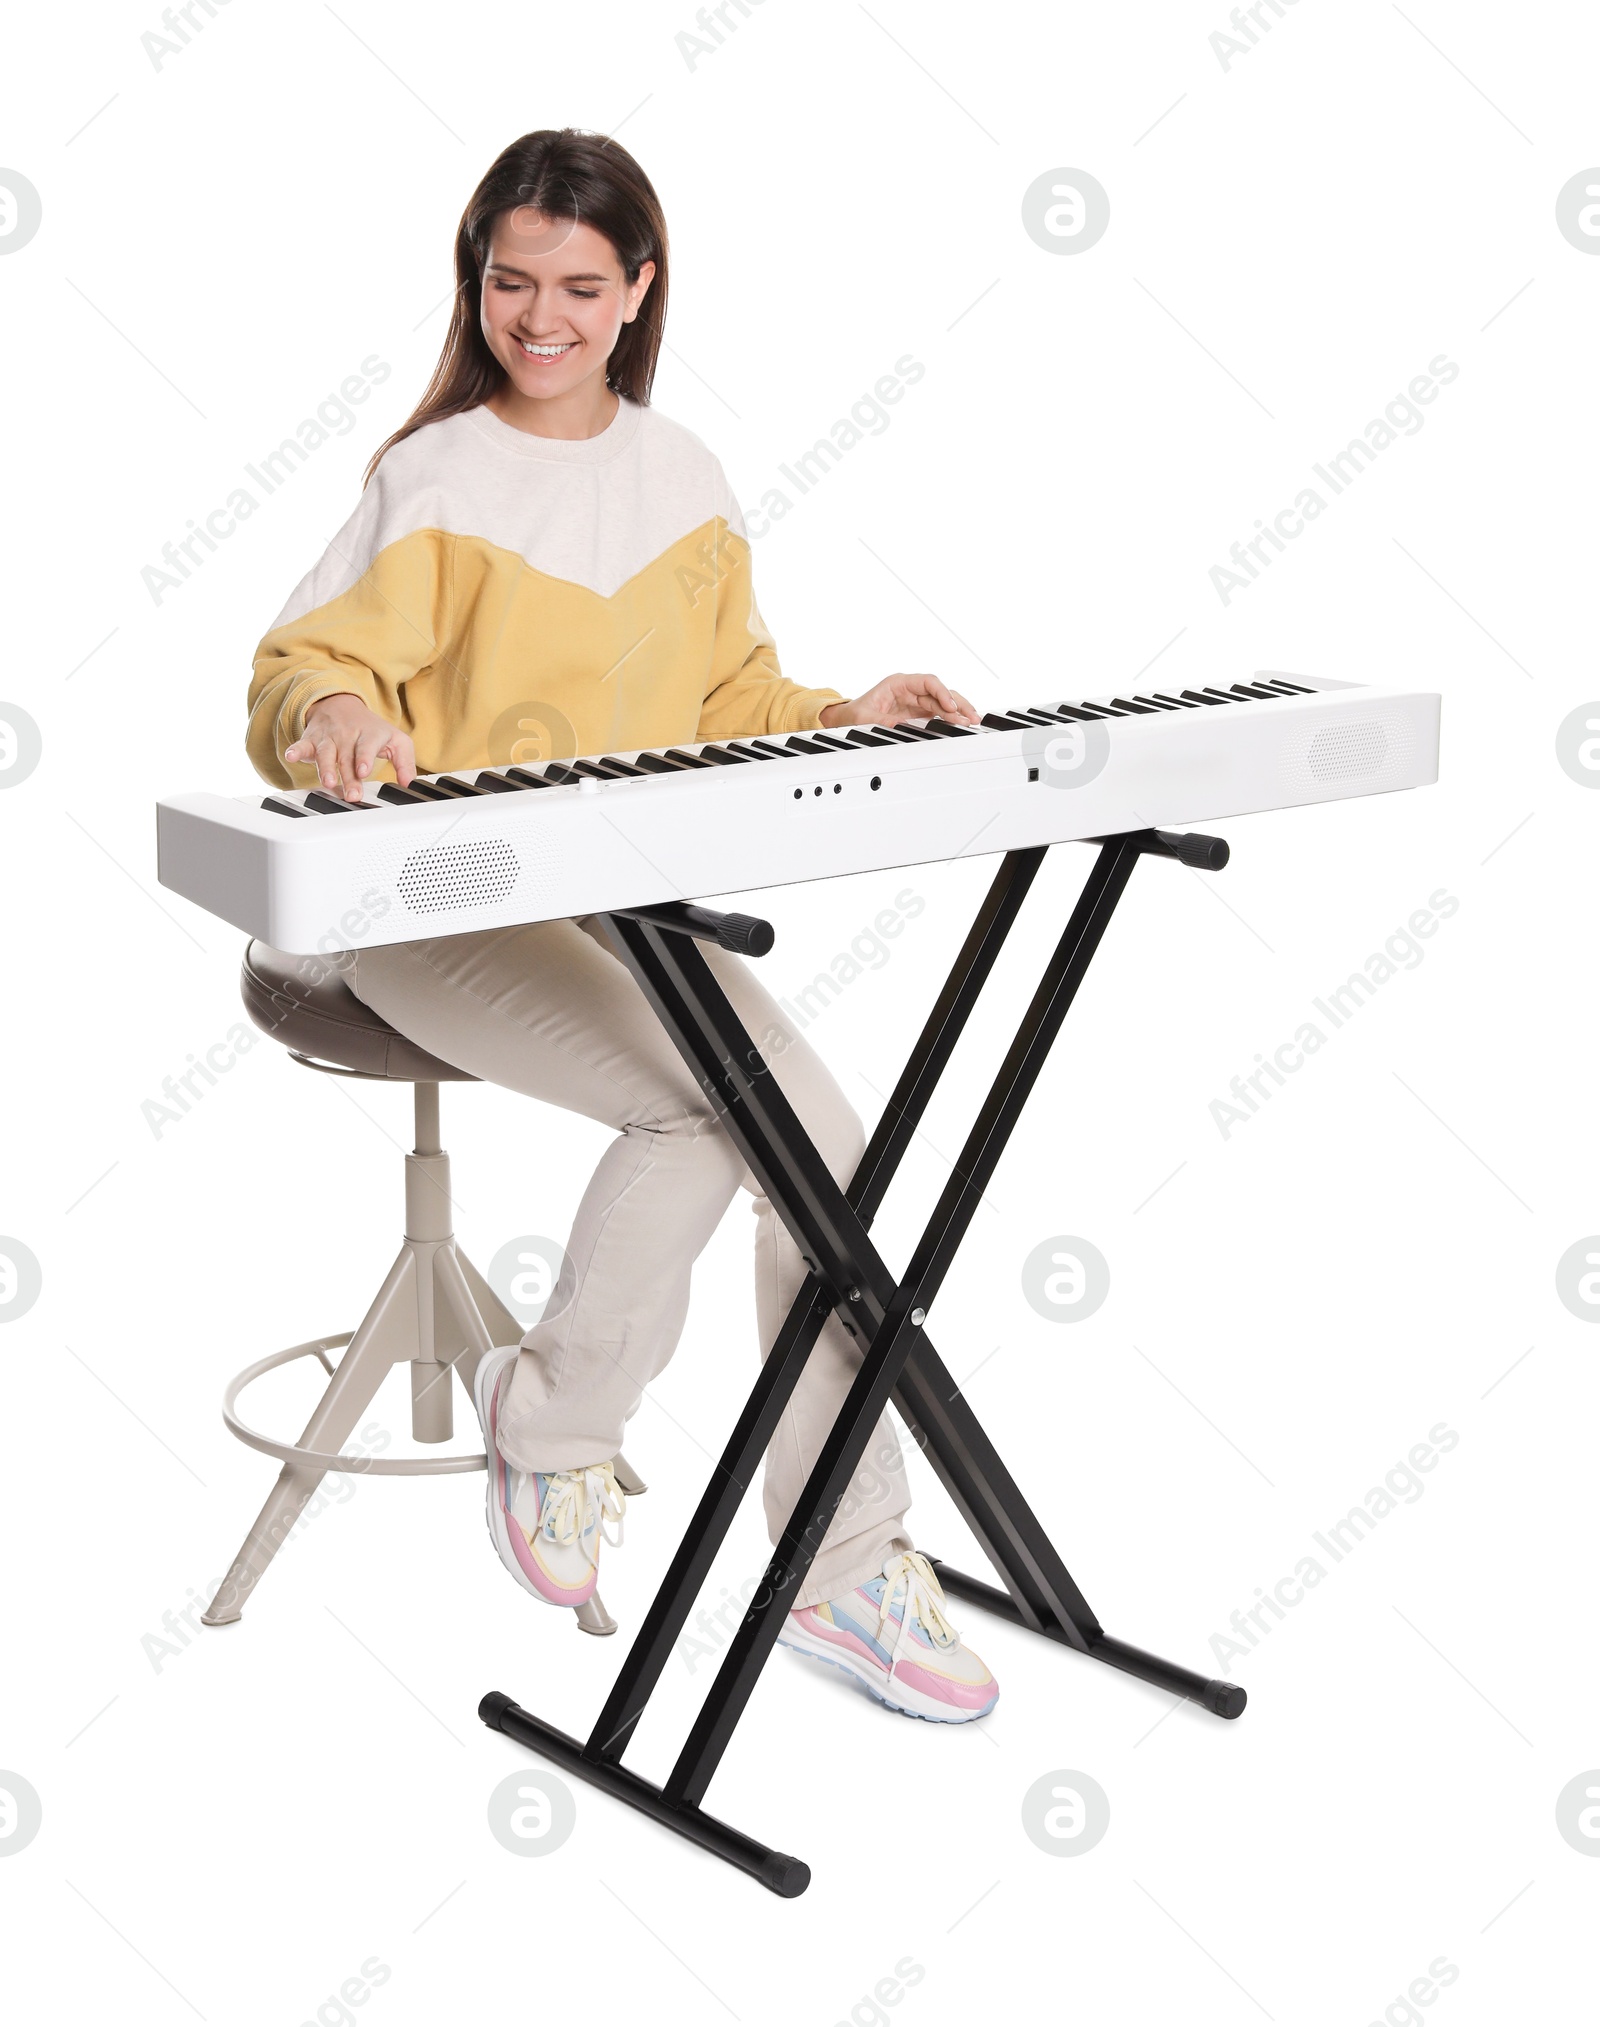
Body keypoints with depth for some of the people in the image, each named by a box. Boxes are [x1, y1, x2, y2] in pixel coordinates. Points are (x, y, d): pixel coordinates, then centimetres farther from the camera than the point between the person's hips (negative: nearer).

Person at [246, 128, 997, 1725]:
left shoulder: (682, 477, 11)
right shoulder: (435, 480, -5)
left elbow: (727, 704, 19)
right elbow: (301, 674, -12)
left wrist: (846, 719, 1)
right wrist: (334, 714, -35)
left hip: (630, 904, 5)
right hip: (441, 916, -5)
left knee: (813, 1139, -17)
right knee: (740, 1100, -28)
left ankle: (846, 1570, -5)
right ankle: (554, 1416, -3)